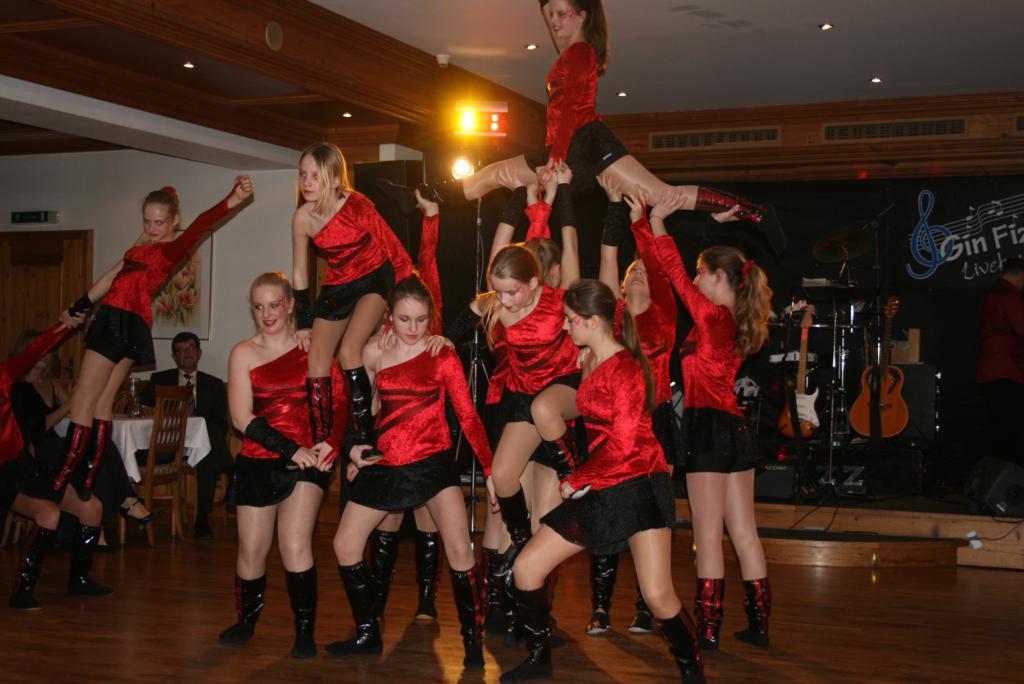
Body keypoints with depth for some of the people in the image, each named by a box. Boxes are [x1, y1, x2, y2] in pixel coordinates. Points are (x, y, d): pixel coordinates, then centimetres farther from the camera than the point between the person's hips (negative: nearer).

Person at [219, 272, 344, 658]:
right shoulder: (244, 353, 2)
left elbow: (340, 400, 2)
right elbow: (242, 418, -6)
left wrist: (332, 442, -16)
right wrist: (291, 450, -14)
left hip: (308, 461, -2)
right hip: (258, 463, 2)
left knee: (295, 545, -15)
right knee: (252, 549, 10)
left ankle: (305, 630, 0)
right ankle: (246, 620, 34)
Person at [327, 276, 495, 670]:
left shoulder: (442, 356, -5)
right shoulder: (374, 352, 4)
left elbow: (468, 416, -8)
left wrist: (490, 470, -12)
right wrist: (356, 445, 5)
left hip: (434, 463, -4)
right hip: (386, 465, 4)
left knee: (459, 550, -16)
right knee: (345, 545, 4)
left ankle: (473, 641, -2)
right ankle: (368, 634, 20)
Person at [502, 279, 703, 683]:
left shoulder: (624, 368, -15)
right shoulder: (591, 361, 9)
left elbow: (624, 445, -18)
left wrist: (576, 480, -10)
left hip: (639, 486, -8)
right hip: (599, 490, 8)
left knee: (657, 595, -14)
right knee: (526, 567, 4)